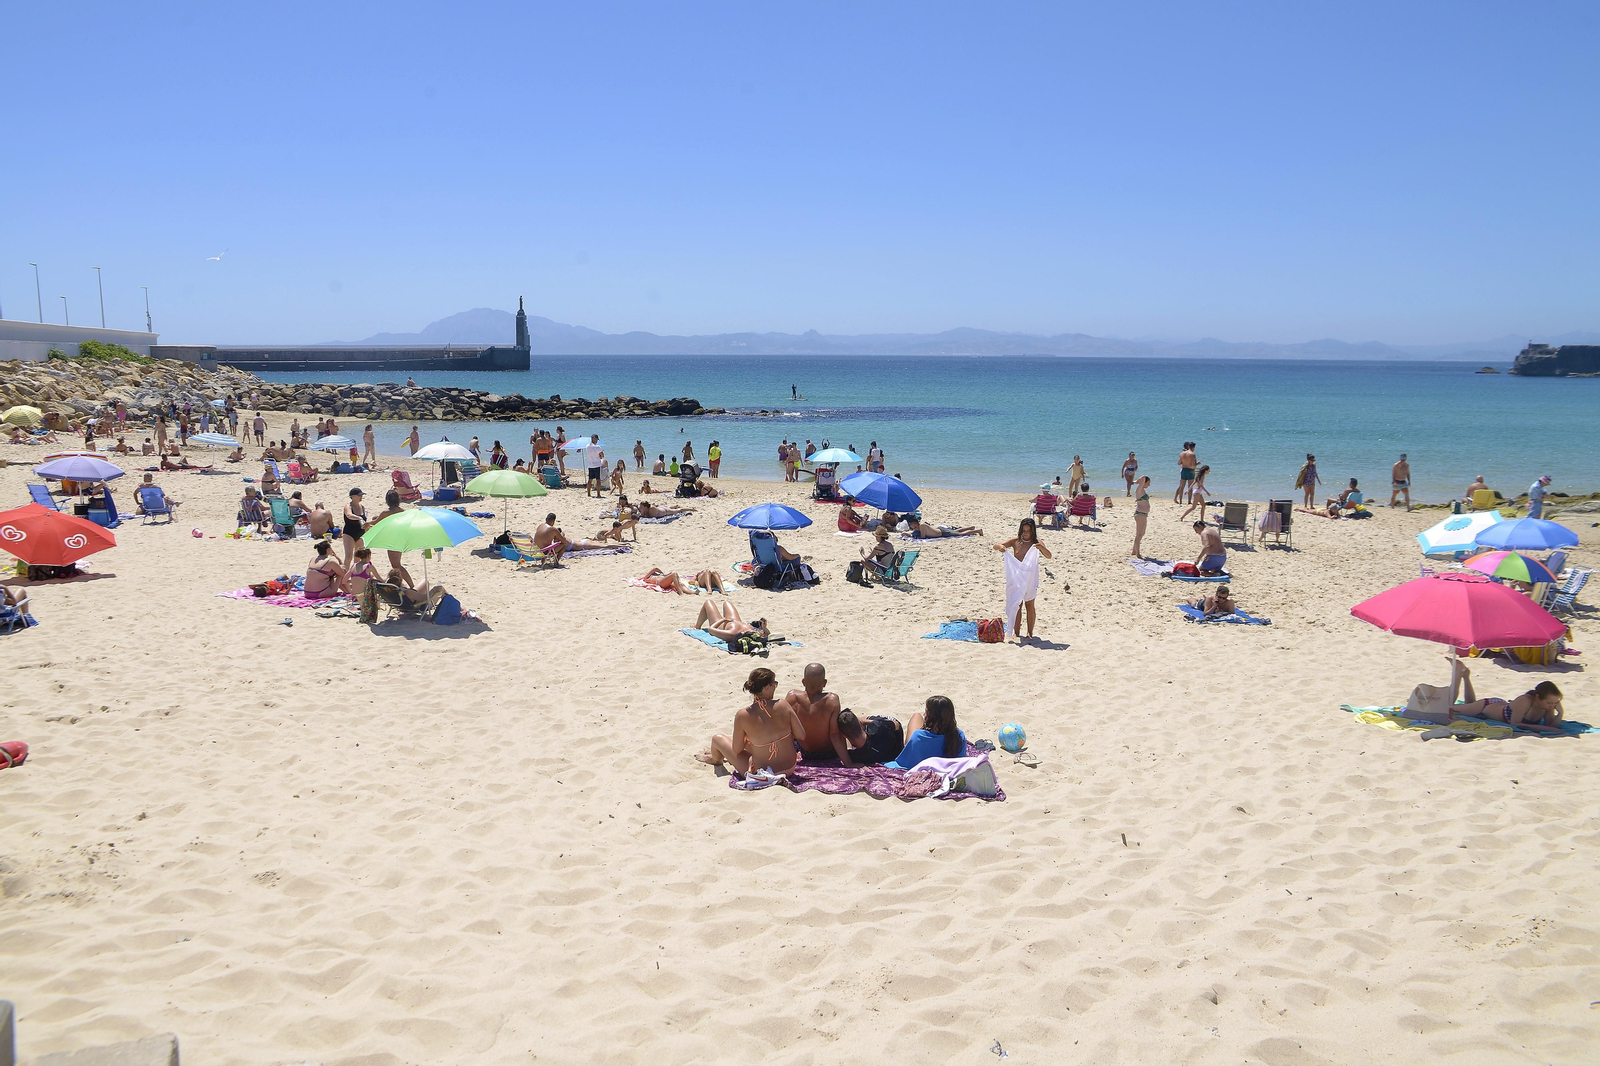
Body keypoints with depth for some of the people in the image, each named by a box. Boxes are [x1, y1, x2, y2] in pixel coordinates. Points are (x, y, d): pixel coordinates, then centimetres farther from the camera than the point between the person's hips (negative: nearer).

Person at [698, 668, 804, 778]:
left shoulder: (743, 716, -20)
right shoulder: (783, 705, -16)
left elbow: (736, 750, -8)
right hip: (790, 768, 3)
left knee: (718, 739, 20)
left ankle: (716, 759, 56)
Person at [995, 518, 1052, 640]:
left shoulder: (1036, 543, -5)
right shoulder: (1015, 541, -4)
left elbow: (1048, 556, -14)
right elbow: (995, 546, -8)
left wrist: (1042, 548, -34)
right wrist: (1000, 547, -32)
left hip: (1030, 578, 0)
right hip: (1016, 578, 0)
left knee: (1029, 605, 9)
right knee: (1017, 606, 5)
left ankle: (1030, 633, 19)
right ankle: (1017, 633, 13)